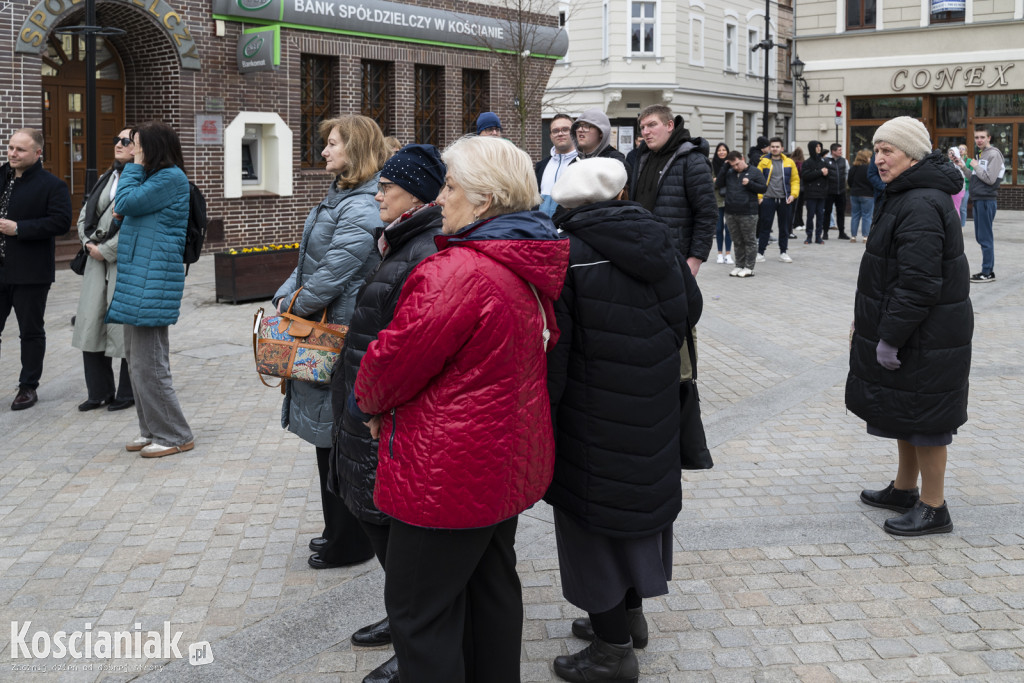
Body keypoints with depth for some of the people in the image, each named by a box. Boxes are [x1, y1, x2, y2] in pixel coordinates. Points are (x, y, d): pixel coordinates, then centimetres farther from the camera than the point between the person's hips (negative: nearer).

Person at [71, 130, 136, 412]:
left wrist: (106, 250, -13)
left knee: (124, 325, -1)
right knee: (90, 323, 7)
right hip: (97, 261, 8)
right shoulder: (105, 179, 16)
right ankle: (100, 391, 18)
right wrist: (89, 243, 1)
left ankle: (127, 393, 13)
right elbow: (85, 216, 19)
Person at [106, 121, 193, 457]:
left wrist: (134, 166, -5)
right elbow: (125, 210, 25)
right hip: (138, 278, 11)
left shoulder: (170, 178, -12)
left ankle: (175, 436, 2)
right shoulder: (155, 177, 20)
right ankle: (151, 429, 22)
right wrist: (125, 215, 3)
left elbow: (126, 203, -17)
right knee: (136, 357, 13)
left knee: (148, 362, -8)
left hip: (152, 280, -11)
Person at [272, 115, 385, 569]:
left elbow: (333, 275, -22)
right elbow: (309, 260, 19)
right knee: (330, 437, 18)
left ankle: (349, 545, 14)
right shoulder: (340, 196, 14)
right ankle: (339, 530, 32)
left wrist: (296, 305, -8)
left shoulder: (362, 209, -20)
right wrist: (285, 296, 7)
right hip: (321, 329, 10)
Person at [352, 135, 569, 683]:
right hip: (513, 460, 9)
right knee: (492, 586, 24)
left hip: (449, 473, -9)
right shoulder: (532, 270, 4)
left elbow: (395, 359, -20)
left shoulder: (454, 273, -25)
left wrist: (370, 403, 2)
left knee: (421, 614, 6)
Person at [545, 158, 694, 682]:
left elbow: (552, 349, -17)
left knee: (595, 516, 5)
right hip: (656, 407, 7)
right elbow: (687, 310, 11)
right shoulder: (658, 242, 1)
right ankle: (631, 615, 39)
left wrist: (540, 417, -8)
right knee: (642, 495, 21)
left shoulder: (566, 257, -17)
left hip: (595, 417, -6)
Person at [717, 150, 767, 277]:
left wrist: (749, 183, -17)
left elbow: (764, 188, -3)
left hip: (748, 214, -5)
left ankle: (749, 268, 5)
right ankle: (739, 266, 20)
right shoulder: (729, 173, 12)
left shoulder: (754, 172, -1)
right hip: (732, 213, 5)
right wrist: (725, 167, -3)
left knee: (750, 241, 1)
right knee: (738, 241, 12)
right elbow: (718, 184, 2)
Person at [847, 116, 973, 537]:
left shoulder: (921, 206, -23)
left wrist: (890, 337, -23)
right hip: (908, 331, 11)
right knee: (906, 411, 20)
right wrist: (873, 325, 21)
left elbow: (918, 284, -27)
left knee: (922, 420, 0)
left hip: (924, 339, -11)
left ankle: (933, 509, 12)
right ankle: (904, 489, 35)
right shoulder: (907, 196, 12)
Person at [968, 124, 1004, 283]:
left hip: (987, 200, -9)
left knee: (985, 237, -7)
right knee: (980, 236, 12)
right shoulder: (981, 154, 17)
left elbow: (990, 179, -18)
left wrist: (976, 166, -9)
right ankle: (987, 270, 19)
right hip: (978, 199, 9)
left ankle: (988, 272, -4)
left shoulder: (994, 154, -11)